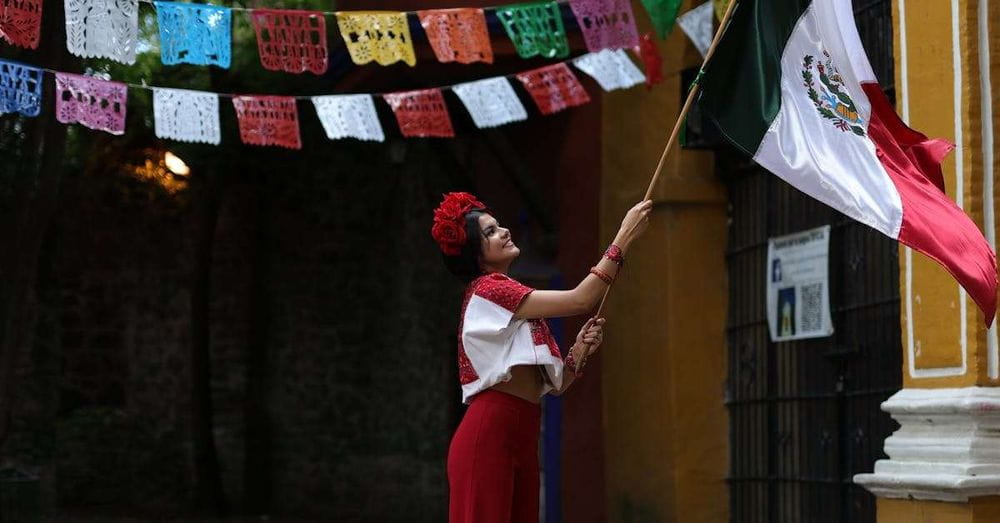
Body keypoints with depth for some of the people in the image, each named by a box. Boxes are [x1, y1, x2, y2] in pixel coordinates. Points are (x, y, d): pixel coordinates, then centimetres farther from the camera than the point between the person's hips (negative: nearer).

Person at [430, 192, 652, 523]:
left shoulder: (510, 296, 21)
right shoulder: (487, 290, -7)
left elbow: (554, 383, 16)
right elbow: (580, 300, -17)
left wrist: (580, 349, -2)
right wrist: (624, 237, -15)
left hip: (521, 437, 9)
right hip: (488, 434, -9)